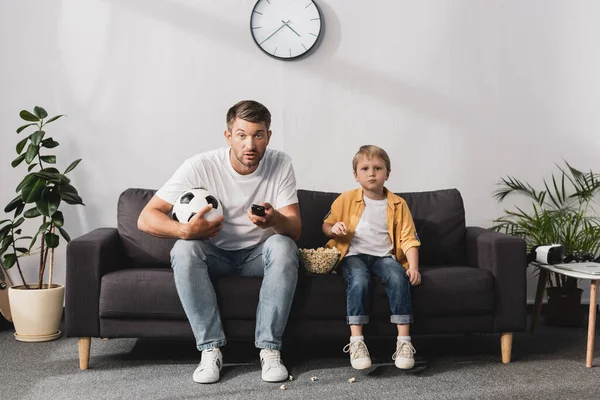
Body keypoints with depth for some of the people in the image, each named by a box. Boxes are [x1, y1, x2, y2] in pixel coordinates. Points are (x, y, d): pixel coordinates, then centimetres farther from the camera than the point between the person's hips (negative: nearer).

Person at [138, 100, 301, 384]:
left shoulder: (280, 164, -14)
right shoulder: (200, 166, -19)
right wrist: (185, 230, -40)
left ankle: (269, 348, -23)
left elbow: (294, 230, -19)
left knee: (283, 246, -31)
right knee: (184, 250, -32)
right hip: (215, 255, 0)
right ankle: (211, 348, -23)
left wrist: (275, 219, -43)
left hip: (259, 254, 1)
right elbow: (146, 218, -20)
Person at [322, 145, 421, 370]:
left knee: (399, 277, -32)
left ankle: (404, 341, -29)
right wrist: (333, 229, -10)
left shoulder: (398, 204, 8)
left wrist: (413, 267, -10)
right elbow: (326, 225, 15)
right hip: (354, 255, -1)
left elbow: (409, 239, 5)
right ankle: (356, 342, -33)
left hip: (384, 256, 1)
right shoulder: (346, 200, 6)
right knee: (359, 281, -35)